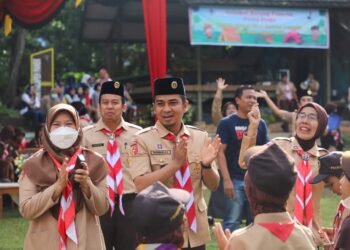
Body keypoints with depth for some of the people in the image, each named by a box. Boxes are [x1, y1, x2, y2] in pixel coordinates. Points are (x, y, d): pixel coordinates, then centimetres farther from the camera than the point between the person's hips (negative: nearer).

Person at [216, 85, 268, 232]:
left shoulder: (260, 124, 10)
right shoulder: (227, 123, -3)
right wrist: (226, 180, -15)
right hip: (235, 180, -4)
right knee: (232, 222, -3)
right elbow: (220, 152, -7)